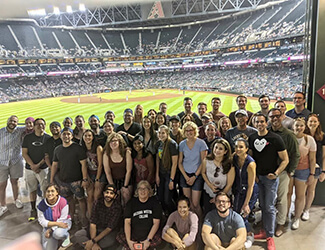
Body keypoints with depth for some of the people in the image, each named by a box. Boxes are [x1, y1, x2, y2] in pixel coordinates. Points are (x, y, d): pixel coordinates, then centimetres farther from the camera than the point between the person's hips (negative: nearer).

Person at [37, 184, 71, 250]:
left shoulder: (63, 202, -24)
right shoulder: (41, 205, -17)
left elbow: (62, 219, -17)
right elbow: (42, 221, -14)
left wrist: (51, 230, -22)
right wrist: (57, 223, -27)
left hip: (63, 222, -3)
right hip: (48, 225, 3)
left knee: (58, 233, -37)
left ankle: (66, 236, 0)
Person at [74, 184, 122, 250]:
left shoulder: (117, 207, -19)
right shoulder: (98, 203, -11)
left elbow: (109, 228, -20)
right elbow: (93, 223, -14)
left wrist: (93, 241, -26)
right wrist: (94, 243, -26)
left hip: (110, 232, -3)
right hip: (96, 229, 4)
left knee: (110, 241, -37)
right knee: (77, 235, -17)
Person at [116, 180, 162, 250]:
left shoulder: (154, 202, -1)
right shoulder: (131, 202, 2)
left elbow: (156, 223, -7)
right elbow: (127, 222, -6)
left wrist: (148, 240, -16)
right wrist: (128, 240, -17)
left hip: (149, 234, -1)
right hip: (133, 235, 2)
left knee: (158, 239, -31)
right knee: (119, 237, -22)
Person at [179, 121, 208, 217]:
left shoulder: (201, 143, -6)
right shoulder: (182, 144, 4)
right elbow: (180, 162, 7)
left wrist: (194, 176, -9)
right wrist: (186, 176, -3)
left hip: (197, 175, -3)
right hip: (185, 175, 3)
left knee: (195, 204, -4)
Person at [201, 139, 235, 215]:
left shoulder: (229, 165, -23)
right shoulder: (206, 161, -16)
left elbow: (229, 184, -14)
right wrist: (210, 185, -11)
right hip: (208, 192, 3)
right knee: (207, 214, 17)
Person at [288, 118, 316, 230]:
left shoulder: (309, 139, -5)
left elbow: (312, 159, 0)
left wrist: (312, 174, -2)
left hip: (303, 170, 0)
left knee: (300, 195, 8)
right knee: (287, 193, 7)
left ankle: (296, 218, 26)